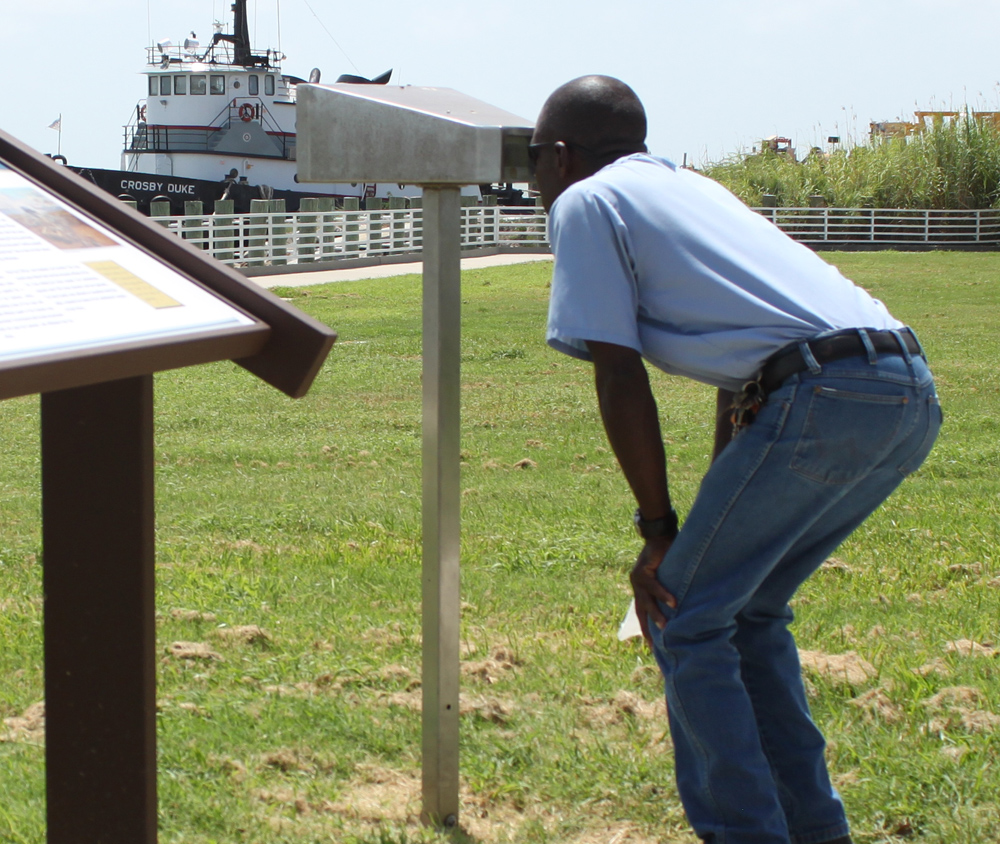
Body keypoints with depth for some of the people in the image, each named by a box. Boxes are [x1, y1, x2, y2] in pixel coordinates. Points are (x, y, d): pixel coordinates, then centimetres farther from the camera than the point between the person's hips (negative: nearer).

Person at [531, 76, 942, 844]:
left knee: (683, 617, 5)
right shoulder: (690, 187, 32)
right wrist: (720, 528, 39)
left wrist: (659, 530, 6)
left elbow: (621, 380, 0)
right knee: (747, 608, 23)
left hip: (824, 398, -8)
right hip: (912, 392, 8)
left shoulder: (585, 203, 8)